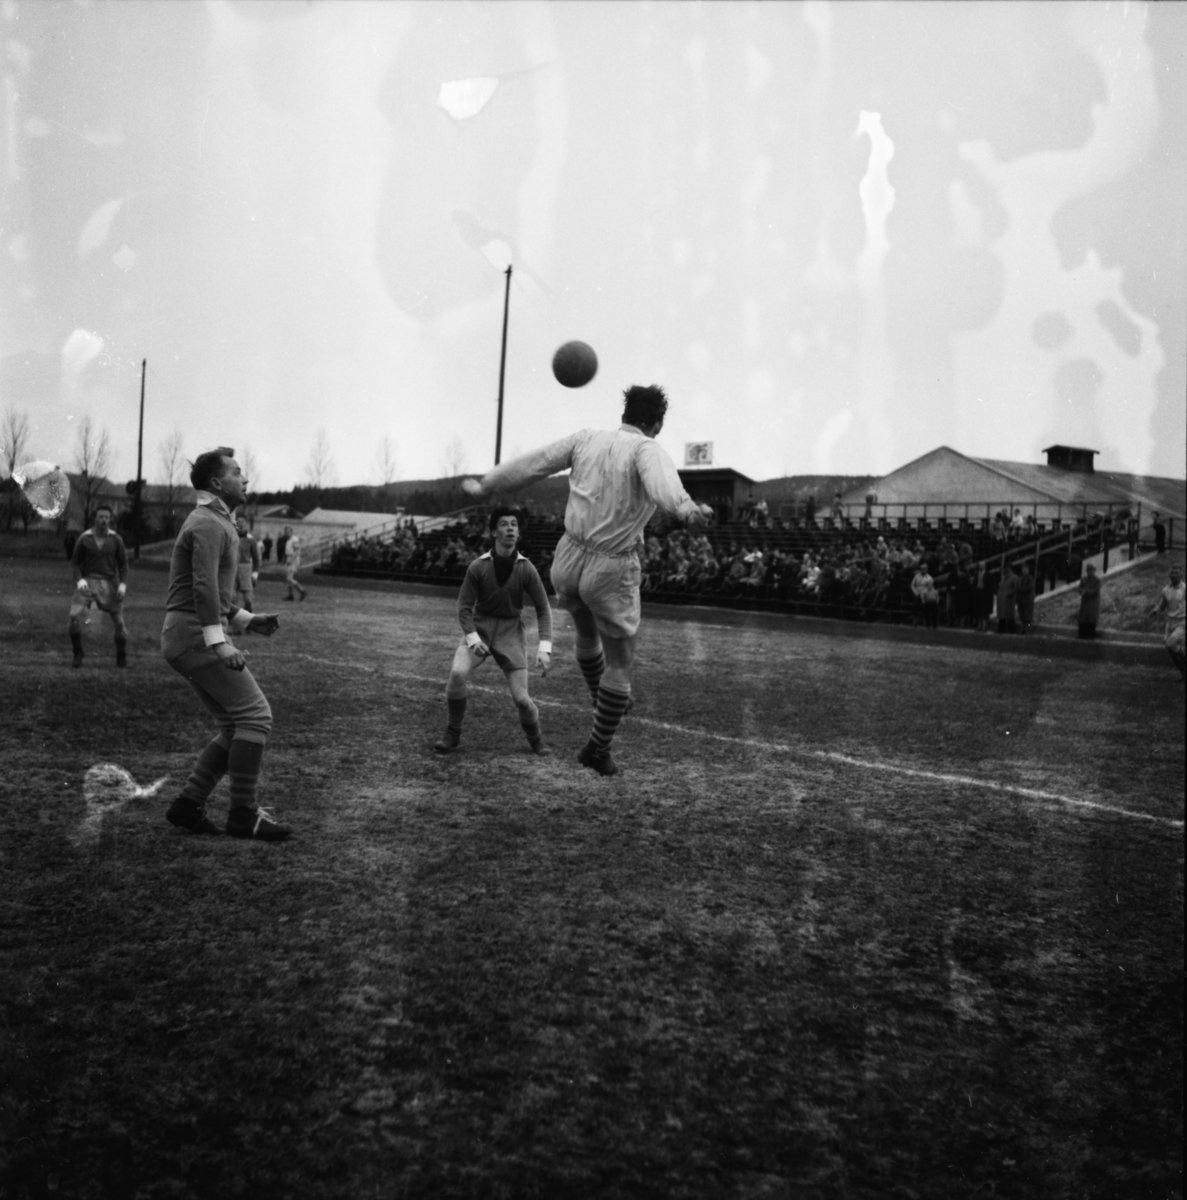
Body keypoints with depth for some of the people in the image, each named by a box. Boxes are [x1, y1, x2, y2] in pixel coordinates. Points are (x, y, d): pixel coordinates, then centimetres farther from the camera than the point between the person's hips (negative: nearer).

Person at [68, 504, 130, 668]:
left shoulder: (115, 539, 2)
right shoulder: (84, 539, -2)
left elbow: (123, 563, 7)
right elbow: (75, 562, 4)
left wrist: (123, 584, -6)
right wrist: (79, 579, -13)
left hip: (109, 582, 1)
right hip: (88, 582, -1)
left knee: (119, 621, 0)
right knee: (74, 615, -19)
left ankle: (122, 658, 19)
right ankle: (78, 655, -2)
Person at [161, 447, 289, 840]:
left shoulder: (215, 523, 22)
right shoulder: (208, 524, -11)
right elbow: (204, 586, -24)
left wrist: (246, 620, 21)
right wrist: (219, 642, -29)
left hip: (190, 638, 10)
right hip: (195, 635, -10)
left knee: (235, 726, 9)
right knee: (254, 715, -11)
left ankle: (188, 805, 10)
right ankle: (243, 814, -8)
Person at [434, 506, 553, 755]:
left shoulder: (527, 569, -10)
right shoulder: (478, 567, -12)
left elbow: (543, 609, -4)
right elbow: (464, 606, -7)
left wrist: (544, 647, -15)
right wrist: (473, 639, -21)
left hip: (510, 632, 0)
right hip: (479, 627, 0)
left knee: (521, 698, -7)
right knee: (457, 673, -26)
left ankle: (535, 739, 24)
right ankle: (453, 733, -5)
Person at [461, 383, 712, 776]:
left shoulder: (587, 438, 1)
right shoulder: (647, 450, -14)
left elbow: (532, 463, 9)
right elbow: (662, 482, -39)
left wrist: (485, 485, 24)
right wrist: (686, 508, -60)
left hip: (569, 560, 6)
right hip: (611, 573, -5)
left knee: (587, 633, 33)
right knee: (620, 662, 15)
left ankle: (605, 703, 54)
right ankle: (598, 748, 22)